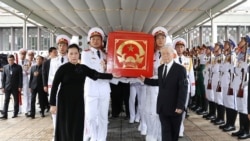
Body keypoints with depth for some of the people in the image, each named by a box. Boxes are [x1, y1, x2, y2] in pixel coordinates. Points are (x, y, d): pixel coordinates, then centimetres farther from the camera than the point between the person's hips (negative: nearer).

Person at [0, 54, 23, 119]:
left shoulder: (18, 67, -3)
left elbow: (20, 77, -4)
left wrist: (20, 86, -9)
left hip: (15, 87, -2)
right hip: (7, 87, 2)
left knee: (16, 101, 8)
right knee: (6, 101, -2)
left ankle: (15, 113, 19)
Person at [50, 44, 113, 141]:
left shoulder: (83, 68, 6)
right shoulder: (63, 68, -6)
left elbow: (97, 75, 5)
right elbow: (54, 86, -6)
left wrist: (112, 75, -2)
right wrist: (52, 104, -10)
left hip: (78, 101, 3)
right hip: (65, 101, -3)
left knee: (78, 127, 5)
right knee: (65, 127, 2)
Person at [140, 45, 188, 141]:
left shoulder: (180, 69, -11)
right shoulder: (160, 68, 8)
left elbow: (183, 89, -15)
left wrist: (180, 106, -20)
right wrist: (145, 80, 16)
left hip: (175, 107, -4)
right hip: (162, 107, 4)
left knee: (174, 132, 15)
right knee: (165, 131, 4)